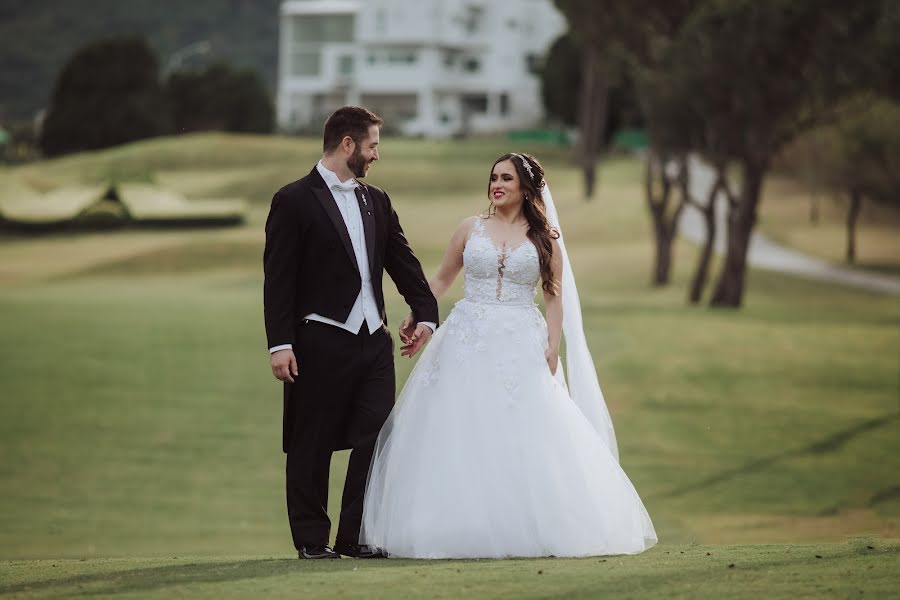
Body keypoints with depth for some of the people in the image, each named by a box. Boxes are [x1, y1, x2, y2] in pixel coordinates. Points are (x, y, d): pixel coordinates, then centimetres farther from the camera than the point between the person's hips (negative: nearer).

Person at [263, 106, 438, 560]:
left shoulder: (376, 202, 15)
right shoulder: (294, 200, -5)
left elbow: (403, 262, 15)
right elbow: (278, 278, -8)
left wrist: (425, 313, 1)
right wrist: (280, 343, -14)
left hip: (374, 340, 6)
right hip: (320, 343, -6)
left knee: (377, 438, 1)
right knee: (312, 446, 2)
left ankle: (356, 536, 8)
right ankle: (312, 540, 11)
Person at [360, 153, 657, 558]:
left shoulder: (544, 239, 6)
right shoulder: (471, 229, 9)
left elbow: (554, 298, 5)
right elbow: (442, 279, 16)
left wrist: (552, 349, -6)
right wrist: (415, 317, 5)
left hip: (521, 346, -1)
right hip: (468, 342, 1)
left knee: (525, 439, -7)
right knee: (463, 436, -4)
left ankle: (529, 528, -2)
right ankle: (464, 527, -2)